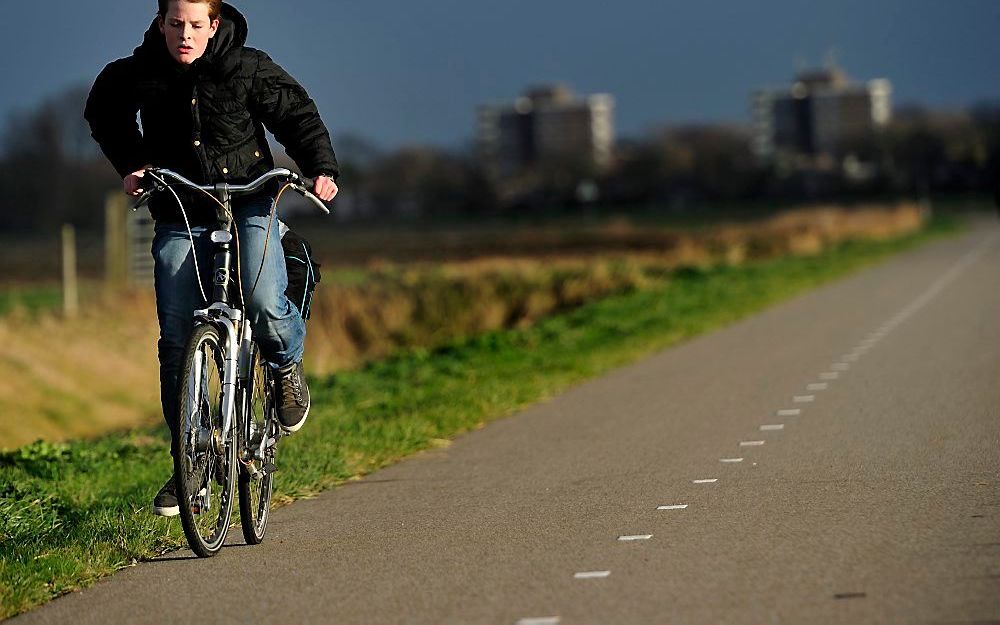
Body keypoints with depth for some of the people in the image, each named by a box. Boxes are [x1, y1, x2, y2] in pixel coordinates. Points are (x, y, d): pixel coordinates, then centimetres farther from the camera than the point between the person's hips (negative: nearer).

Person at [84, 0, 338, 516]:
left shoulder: (248, 69, -8)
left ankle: (287, 364, 11)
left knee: (264, 304, -26)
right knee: (177, 338, -5)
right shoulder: (135, 75, -3)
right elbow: (104, 116, 16)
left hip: (249, 205, -2)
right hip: (179, 214, 2)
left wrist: (321, 168, -14)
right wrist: (131, 164, 2)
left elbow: (297, 116, 1)